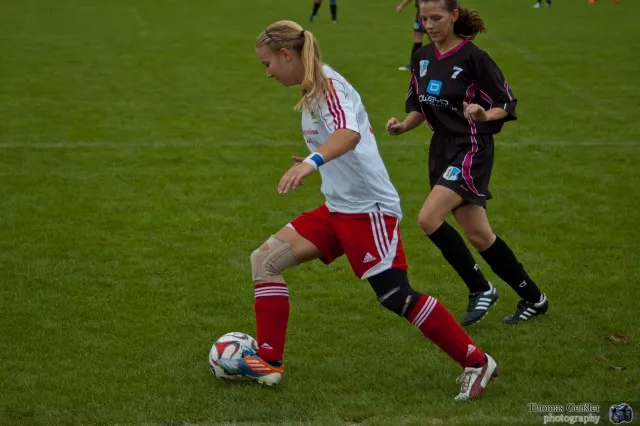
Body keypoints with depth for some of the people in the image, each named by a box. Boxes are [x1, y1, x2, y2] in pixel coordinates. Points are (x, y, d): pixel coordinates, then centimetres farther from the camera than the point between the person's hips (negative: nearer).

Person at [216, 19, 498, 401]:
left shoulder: (328, 86, -15)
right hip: (338, 208, 10)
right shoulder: (313, 90, 13)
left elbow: (349, 133, -35)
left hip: (368, 208, -10)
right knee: (265, 259, 3)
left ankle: (477, 363, 5)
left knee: (397, 298, -10)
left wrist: (312, 162, -52)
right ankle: (269, 362, 6)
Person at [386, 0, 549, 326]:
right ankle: (533, 299, 23)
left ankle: (480, 289, -4)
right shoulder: (421, 58, 8)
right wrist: (403, 125, -1)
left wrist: (484, 115, -29)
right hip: (442, 149, 7)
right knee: (477, 234, 9)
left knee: (429, 218, -20)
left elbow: (506, 105, -9)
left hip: (470, 149, -7)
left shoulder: (473, 57, -12)